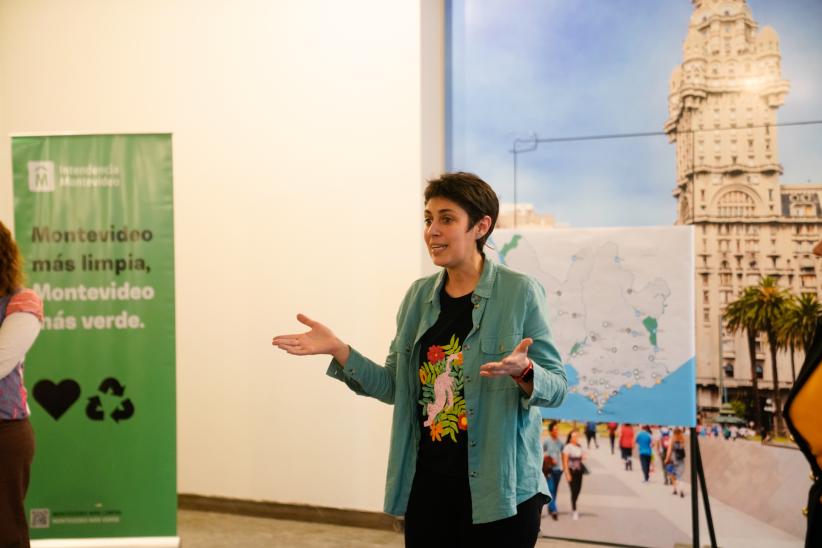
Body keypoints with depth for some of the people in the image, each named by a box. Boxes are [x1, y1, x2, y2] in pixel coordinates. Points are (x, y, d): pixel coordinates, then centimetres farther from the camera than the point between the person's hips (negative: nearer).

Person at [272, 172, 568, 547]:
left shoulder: (520, 292, -8)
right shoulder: (419, 295, 7)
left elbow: (556, 386, -8)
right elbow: (395, 386, 10)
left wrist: (523, 372, -30)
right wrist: (337, 350, -1)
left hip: (498, 489, -4)